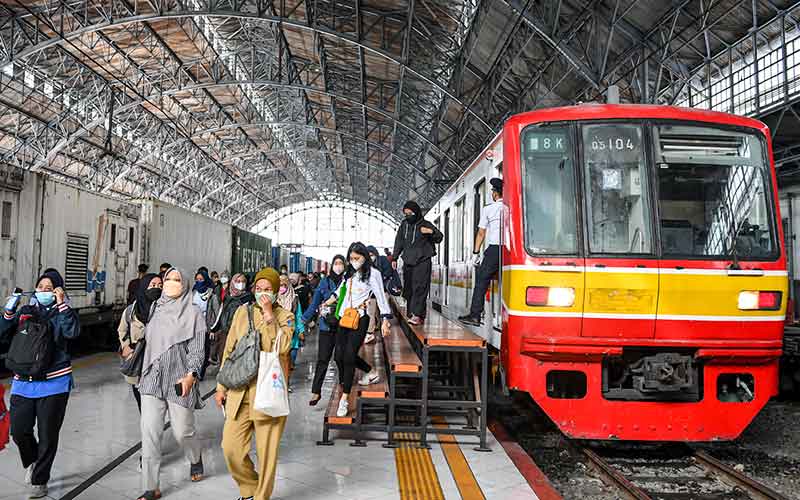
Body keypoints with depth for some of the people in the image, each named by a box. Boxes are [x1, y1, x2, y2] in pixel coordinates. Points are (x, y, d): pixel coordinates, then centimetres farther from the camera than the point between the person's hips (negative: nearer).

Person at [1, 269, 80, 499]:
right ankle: (31, 462, 37)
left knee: (47, 436, 5)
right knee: (19, 431, 6)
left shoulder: (59, 313, -2)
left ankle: (40, 481, 23)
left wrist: (62, 304, -24)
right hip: (23, 383, 3)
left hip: (53, 383, -3)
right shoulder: (24, 311, 8)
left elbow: (73, 332, -22)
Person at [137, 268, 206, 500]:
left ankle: (195, 459, 40)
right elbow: (147, 340, 17)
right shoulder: (156, 309, 8)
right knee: (149, 433, -2)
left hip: (179, 381, -3)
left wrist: (191, 375, -20)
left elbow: (197, 350, -7)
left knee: (182, 432, 7)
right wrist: (143, 374, 17)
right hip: (152, 379, 4)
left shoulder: (193, 313, -4)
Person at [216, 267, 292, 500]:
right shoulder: (242, 312, 11)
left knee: (266, 451, 3)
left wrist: (269, 315, -16)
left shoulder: (285, 317, 1)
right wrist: (222, 386, 14)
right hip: (239, 391, 3)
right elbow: (229, 351, 15)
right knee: (231, 447, 1)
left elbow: (281, 348, -18)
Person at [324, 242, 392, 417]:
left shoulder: (372, 274, -5)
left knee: (349, 357, -11)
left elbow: (381, 297, -9)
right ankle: (371, 372, 28)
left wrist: (385, 321, -15)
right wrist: (326, 304, 28)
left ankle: (344, 399, -4)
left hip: (359, 319, -7)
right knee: (340, 355, 5)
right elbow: (339, 291, 29)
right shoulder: (349, 274, 15)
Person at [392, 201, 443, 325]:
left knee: (420, 288, -14)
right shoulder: (404, 224, 11)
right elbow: (399, 242, 19)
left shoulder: (425, 225, -2)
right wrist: (394, 258, 17)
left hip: (423, 262, -5)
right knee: (408, 289, 5)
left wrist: (431, 232, -21)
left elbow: (439, 238, -1)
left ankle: (417, 315, -20)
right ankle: (411, 313, 13)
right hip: (408, 262, 5)